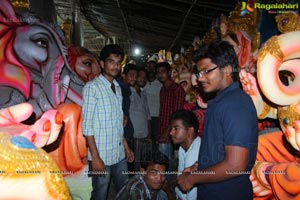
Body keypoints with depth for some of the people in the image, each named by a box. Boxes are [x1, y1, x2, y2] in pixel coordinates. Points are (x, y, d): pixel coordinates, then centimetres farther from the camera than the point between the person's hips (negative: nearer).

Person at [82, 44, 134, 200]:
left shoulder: (117, 88, 11)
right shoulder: (92, 87, -12)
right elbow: (87, 125, -14)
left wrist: (126, 146, 14)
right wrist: (95, 157, -16)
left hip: (119, 154, 7)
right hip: (101, 156, -7)